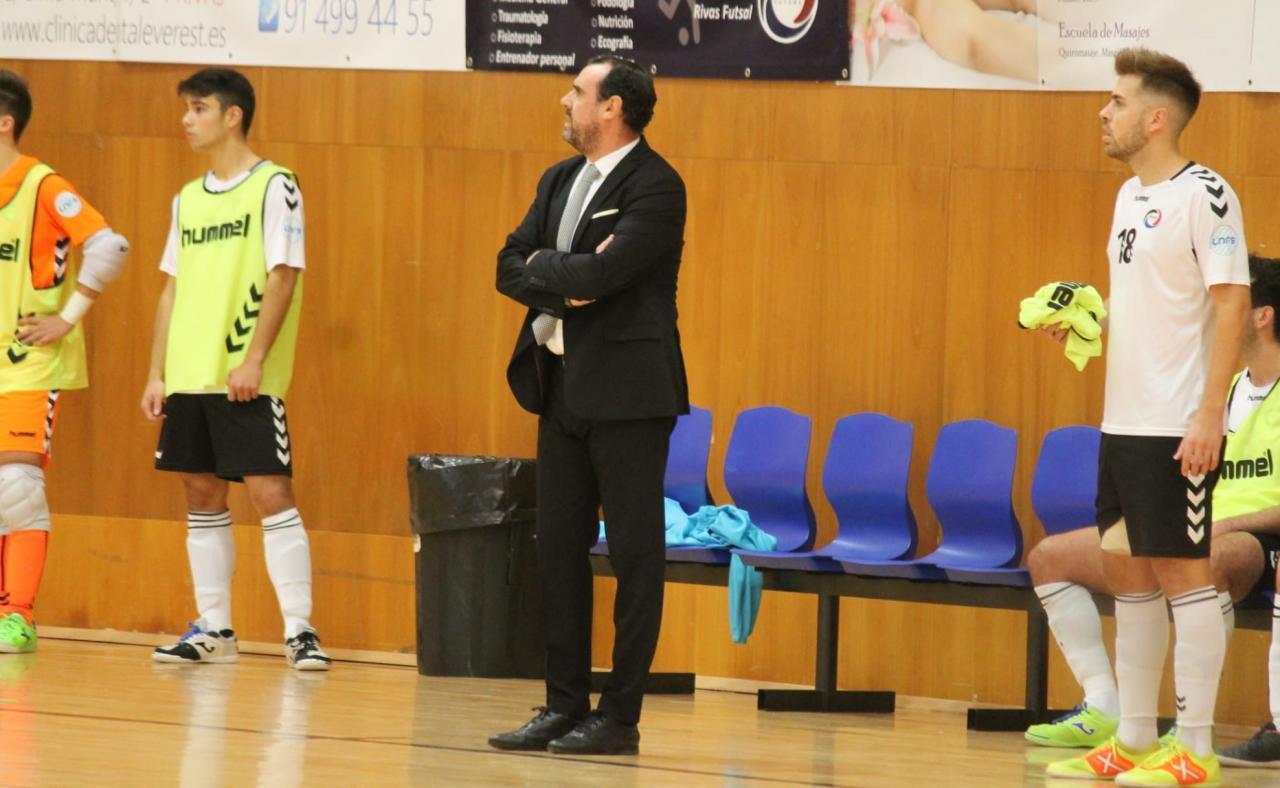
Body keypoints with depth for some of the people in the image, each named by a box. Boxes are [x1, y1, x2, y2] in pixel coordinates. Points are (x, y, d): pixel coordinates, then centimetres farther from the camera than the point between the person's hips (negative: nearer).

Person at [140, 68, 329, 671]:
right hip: (189, 375, 7)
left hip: (247, 379, -7)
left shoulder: (273, 187, -5)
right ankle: (213, 631, 14)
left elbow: (283, 277, -11)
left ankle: (299, 629, -8)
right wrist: (156, 373, 12)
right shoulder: (188, 199, 15)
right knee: (202, 496, 8)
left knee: (270, 492, -10)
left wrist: (253, 360, -18)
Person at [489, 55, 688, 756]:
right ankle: (565, 705, 15)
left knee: (635, 553, -2)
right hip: (562, 386, 8)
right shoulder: (560, 181, 14)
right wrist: (567, 282, -10)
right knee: (558, 548, 9)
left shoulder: (655, 187, -11)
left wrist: (545, 267, -5)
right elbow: (510, 268, 8)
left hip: (628, 391, -8)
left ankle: (620, 717, 0)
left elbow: (604, 271, -23)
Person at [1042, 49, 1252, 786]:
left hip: (1177, 428, -9)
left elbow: (1231, 305, -15)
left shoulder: (1204, 195, -12)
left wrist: (1210, 415, -20)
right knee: (1128, 572, 11)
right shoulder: (1131, 195, 14)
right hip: (1124, 422, 9)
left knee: (1183, 572, -6)